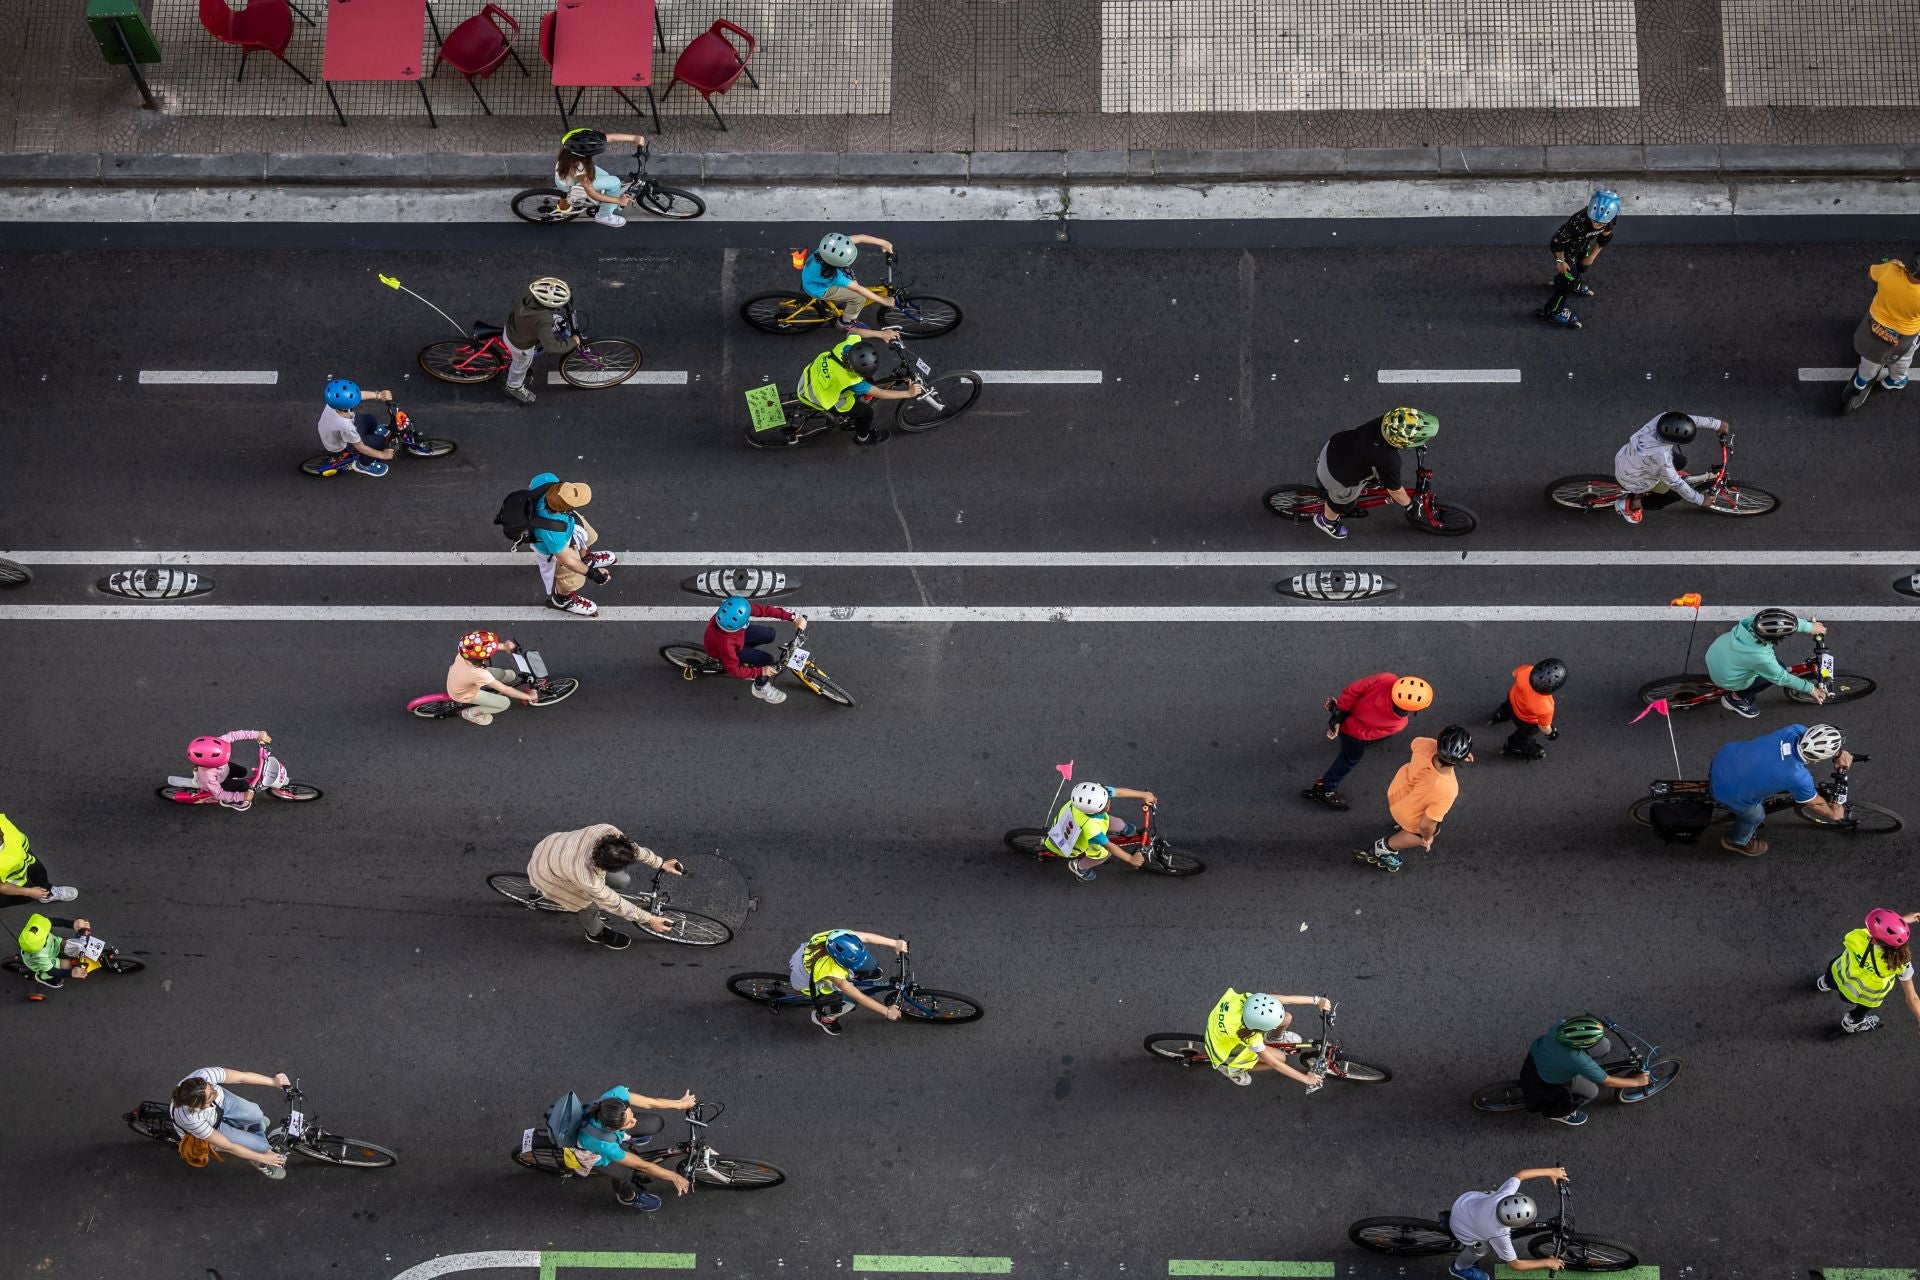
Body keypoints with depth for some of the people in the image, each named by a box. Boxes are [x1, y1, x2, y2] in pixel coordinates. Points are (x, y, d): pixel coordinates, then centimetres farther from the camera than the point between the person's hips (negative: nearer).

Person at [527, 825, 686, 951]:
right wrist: (649, 920, -17)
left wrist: (661, 864, -2)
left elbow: (634, 848, -9)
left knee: (622, 881, 2)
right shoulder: (587, 878, -43)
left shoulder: (608, 831, -32)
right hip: (545, 873, -6)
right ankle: (596, 933, 25)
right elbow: (614, 904, -26)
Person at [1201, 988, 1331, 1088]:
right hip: (1227, 1046, -5)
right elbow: (1275, 1064, -28)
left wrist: (1317, 1000, -22)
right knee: (1280, 1057, -8)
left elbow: (1287, 999, -22)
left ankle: (1273, 1038, 33)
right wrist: (1305, 1078, -19)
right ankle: (1233, 1069, 11)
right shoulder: (1251, 1039, -42)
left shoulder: (1253, 999, -34)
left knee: (1287, 1018, -3)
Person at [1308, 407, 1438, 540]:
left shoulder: (1385, 419, -21)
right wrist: (1410, 506, 2)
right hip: (1335, 477, -5)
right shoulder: (1389, 462, -37)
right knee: (1343, 504, 27)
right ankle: (1326, 521, 57)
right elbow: (1395, 491, -18)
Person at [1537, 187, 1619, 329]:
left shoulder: (1611, 219, -27)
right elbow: (1558, 240, -32)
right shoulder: (1578, 222, -46)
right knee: (1569, 280, -3)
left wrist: (1592, 256, 1)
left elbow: (1605, 237, -4)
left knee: (1582, 266, 32)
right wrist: (1560, 261, -19)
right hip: (1566, 248, -7)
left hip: (1582, 245, 7)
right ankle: (1553, 311, 15)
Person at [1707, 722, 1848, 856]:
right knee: (1755, 816, 24)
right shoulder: (1799, 778, -29)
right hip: (1728, 791, -5)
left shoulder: (1795, 730, -18)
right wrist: (1833, 815, 12)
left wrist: (1838, 754, -2)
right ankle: (1736, 842, 52)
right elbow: (1816, 804, -6)